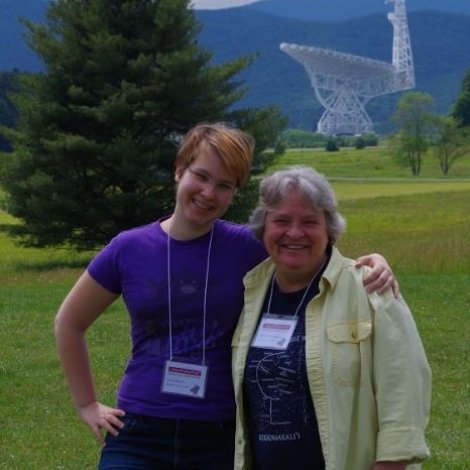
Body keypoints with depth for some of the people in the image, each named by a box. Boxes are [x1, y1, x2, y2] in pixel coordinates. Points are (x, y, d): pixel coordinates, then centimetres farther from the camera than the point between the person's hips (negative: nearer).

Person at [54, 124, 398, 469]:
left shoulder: (249, 248, -2)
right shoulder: (129, 249, 0)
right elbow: (70, 323, 12)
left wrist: (371, 264, -20)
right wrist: (88, 404, 10)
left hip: (222, 438, 0)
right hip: (140, 435, 0)